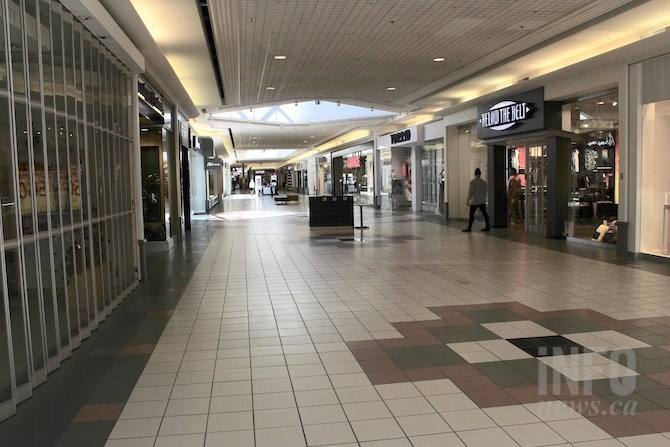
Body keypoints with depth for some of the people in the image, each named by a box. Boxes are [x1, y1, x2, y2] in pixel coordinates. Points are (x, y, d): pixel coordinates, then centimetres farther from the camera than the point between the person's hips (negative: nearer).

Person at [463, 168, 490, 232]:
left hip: (474, 202, -5)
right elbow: (486, 190, 14)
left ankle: (469, 228, -5)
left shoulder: (472, 181, -10)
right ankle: (487, 227, 13)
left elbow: (470, 192, -13)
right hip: (482, 201, 5)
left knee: (471, 214, -4)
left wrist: (468, 200, -8)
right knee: (484, 213, 10)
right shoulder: (483, 182, 6)